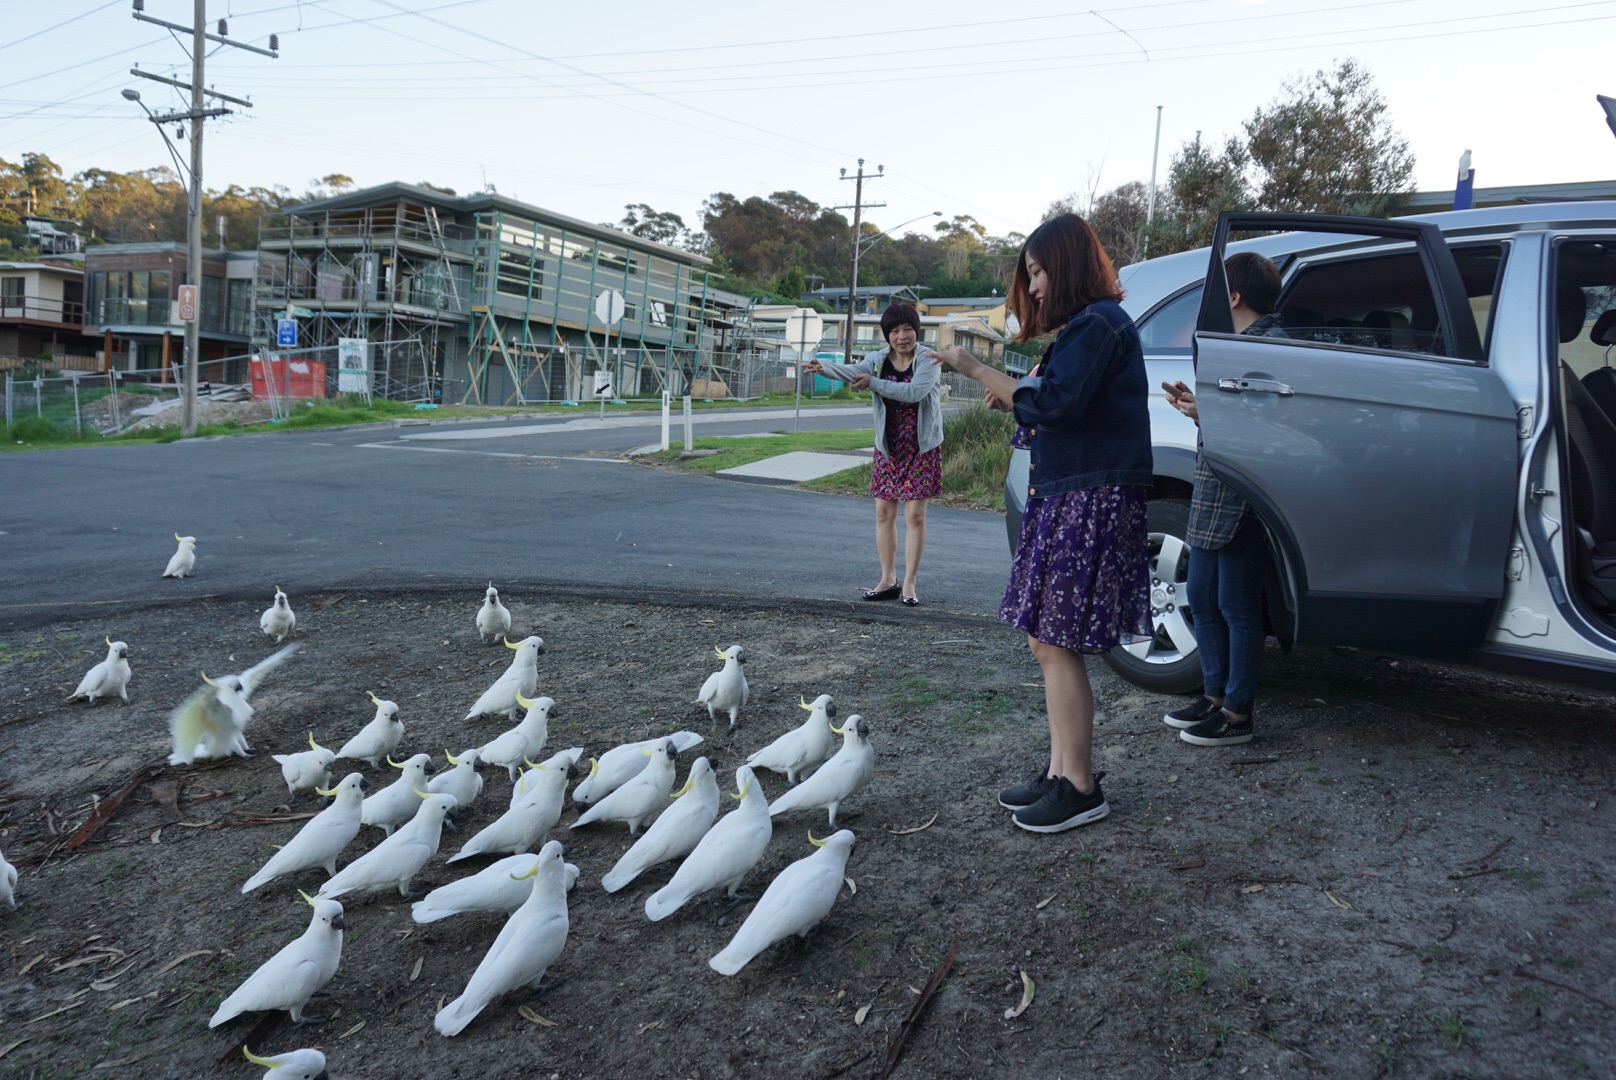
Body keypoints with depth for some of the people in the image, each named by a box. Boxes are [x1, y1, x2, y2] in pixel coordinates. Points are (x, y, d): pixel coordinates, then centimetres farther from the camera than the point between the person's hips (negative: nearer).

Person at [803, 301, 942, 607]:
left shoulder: (928, 361, -10)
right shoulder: (878, 360, 0)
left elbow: (914, 392, -27)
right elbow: (853, 371, -21)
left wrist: (874, 383, -27)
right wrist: (824, 367, -41)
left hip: (921, 448, -4)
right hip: (887, 448, 4)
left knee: (914, 514, -3)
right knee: (883, 512, 6)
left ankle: (908, 583, 6)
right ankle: (888, 580, 18)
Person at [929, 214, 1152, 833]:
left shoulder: (1097, 324, -11)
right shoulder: (1087, 325, 21)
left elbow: (1052, 404, -22)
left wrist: (975, 369, -15)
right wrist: (1015, 398, 8)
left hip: (1090, 503, -10)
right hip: (1063, 500, 10)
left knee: (1058, 645, -8)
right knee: (1047, 642, 11)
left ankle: (1079, 788, 2)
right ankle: (1061, 772, 19)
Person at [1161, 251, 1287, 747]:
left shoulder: (1272, 344, -12)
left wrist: (1211, 414, -19)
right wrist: (1194, 402, 9)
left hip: (1243, 499, -10)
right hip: (1211, 495, 10)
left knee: (1236, 605, -2)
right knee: (1201, 597, 15)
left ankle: (1237, 714, 8)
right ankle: (1215, 696, 26)